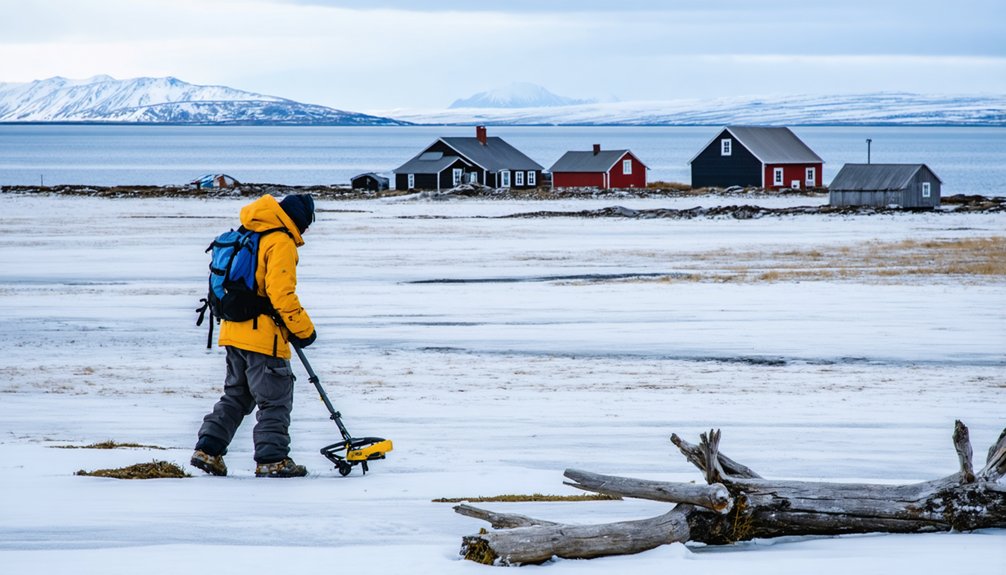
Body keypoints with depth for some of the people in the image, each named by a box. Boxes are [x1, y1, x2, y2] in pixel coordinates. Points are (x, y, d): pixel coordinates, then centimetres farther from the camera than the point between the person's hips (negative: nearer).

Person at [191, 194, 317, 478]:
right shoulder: (280, 243, -13)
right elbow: (282, 294, -21)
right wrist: (303, 329, -11)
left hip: (234, 332, 9)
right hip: (263, 336, -9)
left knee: (236, 396, 18)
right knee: (275, 400, 1)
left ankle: (208, 449, 14)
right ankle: (272, 460, 2)